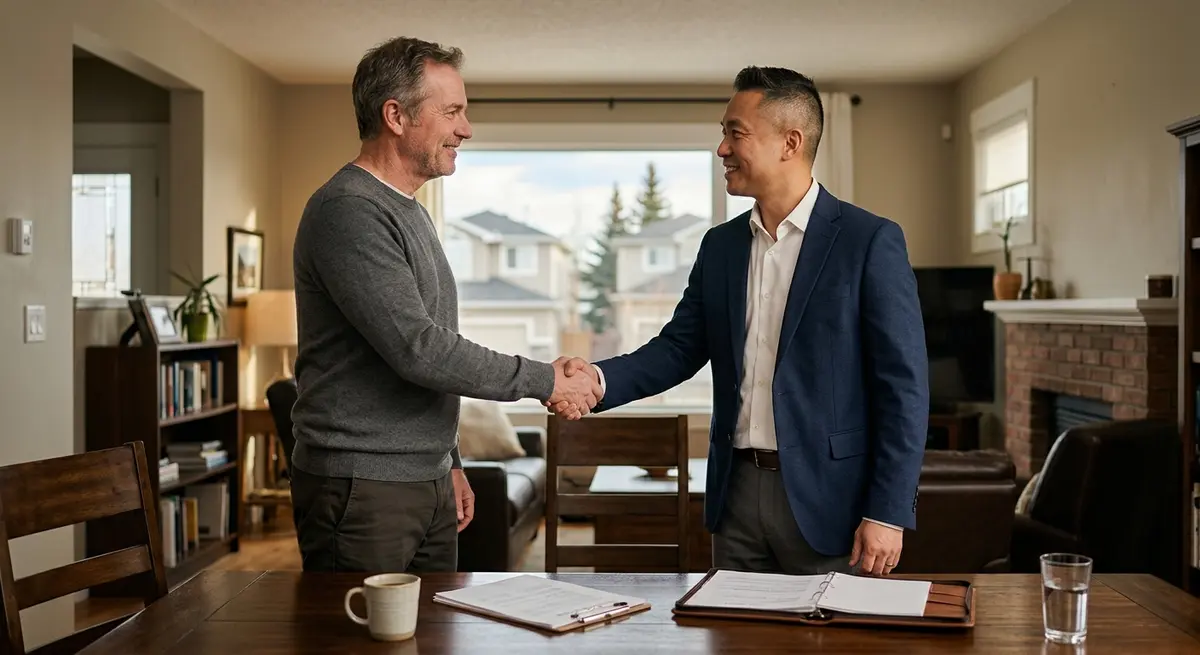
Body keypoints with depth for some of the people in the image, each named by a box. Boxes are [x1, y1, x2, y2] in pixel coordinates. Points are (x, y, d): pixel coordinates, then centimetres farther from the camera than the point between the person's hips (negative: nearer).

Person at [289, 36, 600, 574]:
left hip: (428, 486, 9)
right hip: (361, 489, -9)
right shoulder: (347, 211, -15)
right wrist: (543, 380, -15)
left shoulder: (409, 212, 16)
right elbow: (417, 350, -23)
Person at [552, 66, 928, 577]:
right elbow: (679, 347, 7)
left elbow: (903, 386, -10)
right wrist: (599, 379, -12)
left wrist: (888, 513, -14)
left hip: (829, 501, -5)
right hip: (738, 493, 5)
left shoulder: (870, 242, -8)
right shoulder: (720, 246, 10)